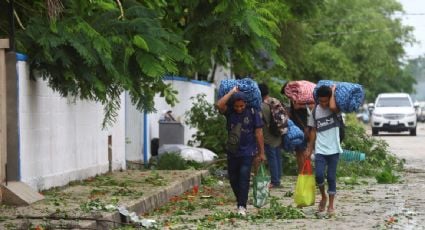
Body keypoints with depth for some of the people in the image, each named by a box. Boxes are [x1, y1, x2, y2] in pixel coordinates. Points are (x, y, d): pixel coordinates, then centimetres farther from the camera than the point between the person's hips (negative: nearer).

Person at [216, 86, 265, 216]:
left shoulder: (253, 113, -7)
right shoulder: (229, 112, -1)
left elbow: (258, 133, -3)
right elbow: (219, 105, -22)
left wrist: (261, 152, -1)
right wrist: (232, 92, -14)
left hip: (247, 152, -4)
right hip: (232, 151, 4)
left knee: (244, 177, -13)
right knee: (233, 178, 10)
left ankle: (242, 206, -12)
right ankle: (240, 201, 30)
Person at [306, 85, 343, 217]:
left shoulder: (335, 110, -4)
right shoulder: (315, 111, 5)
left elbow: (332, 107, -31)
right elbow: (314, 130, 12)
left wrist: (333, 92, -16)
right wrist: (309, 149, 10)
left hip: (333, 150, -2)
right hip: (320, 150, 2)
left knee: (331, 177, 2)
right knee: (319, 175, -13)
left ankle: (331, 205, 13)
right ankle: (323, 197, 13)